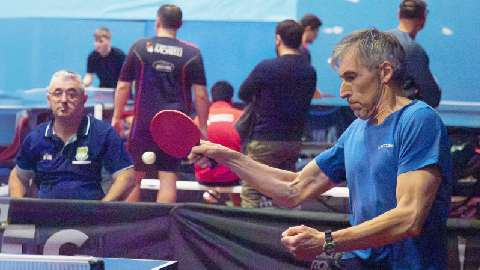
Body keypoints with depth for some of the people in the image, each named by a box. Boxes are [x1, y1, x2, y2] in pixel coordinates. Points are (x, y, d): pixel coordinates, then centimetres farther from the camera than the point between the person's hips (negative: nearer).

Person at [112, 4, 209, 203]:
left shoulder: (139, 47, 1)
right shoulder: (192, 53, 0)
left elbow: (123, 86, 4)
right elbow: (201, 95, -2)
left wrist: (117, 117, 14)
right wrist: (203, 127, 6)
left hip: (143, 123, 0)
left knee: (134, 177, 9)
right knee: (168, 178, 0)